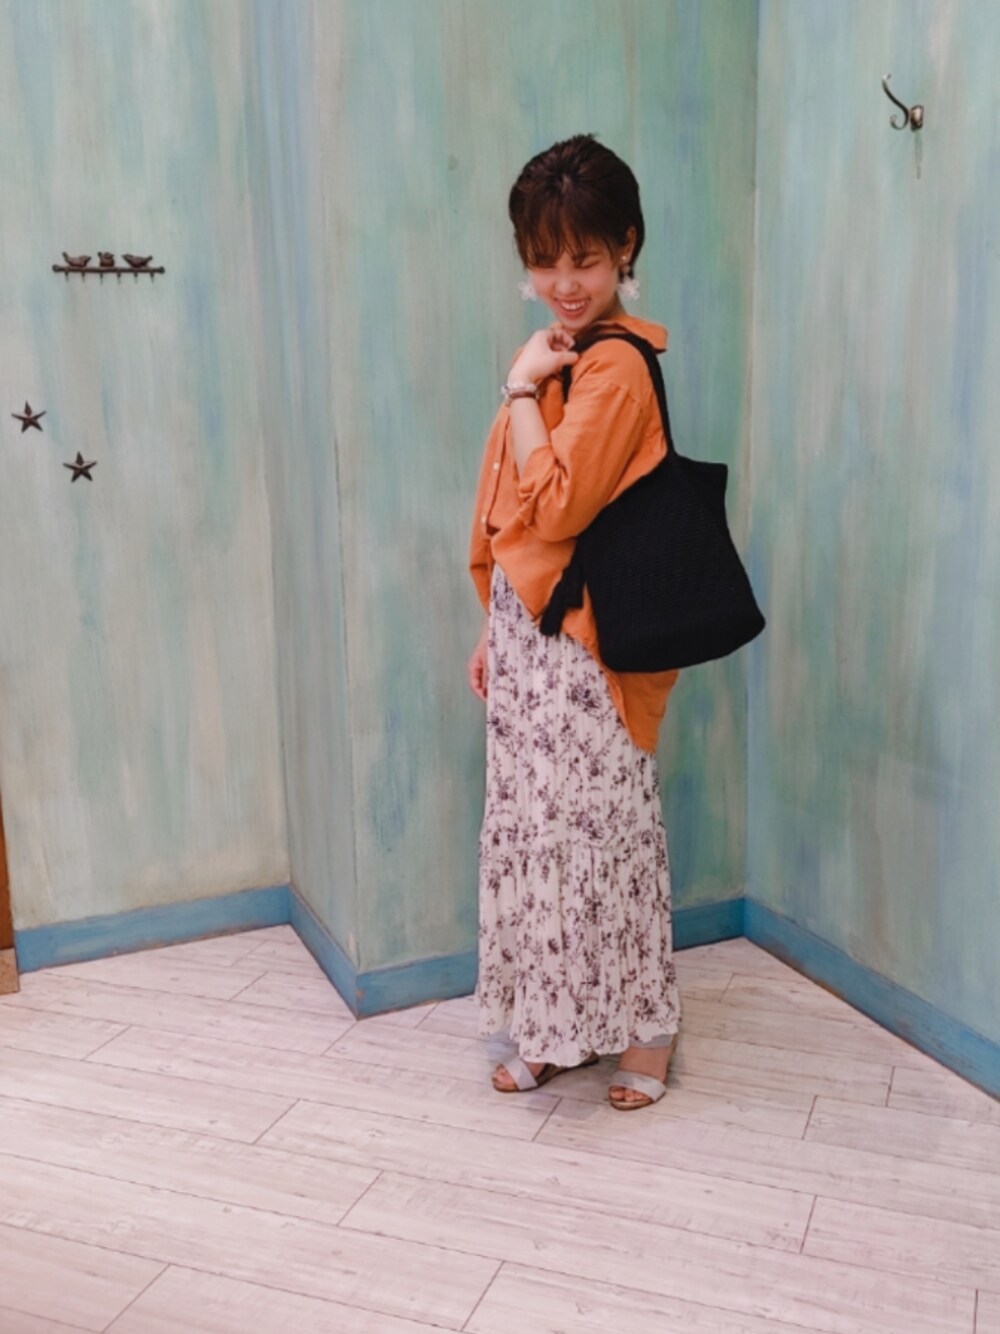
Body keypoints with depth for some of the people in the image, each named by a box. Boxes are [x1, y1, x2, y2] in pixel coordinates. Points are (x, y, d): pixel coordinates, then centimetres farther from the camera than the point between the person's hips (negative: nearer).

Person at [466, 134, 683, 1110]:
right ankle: (554, 1028, 30)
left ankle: (643, 1030, 22)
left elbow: (553, 508, -23)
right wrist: (494, 631, 15)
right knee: (533, 829, 14)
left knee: (600, 832, 2)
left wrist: (521, 387, -14)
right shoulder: (557, 358, 13)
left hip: (580, 643, -9)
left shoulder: (616, 367, -15)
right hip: (527, 633, 9)